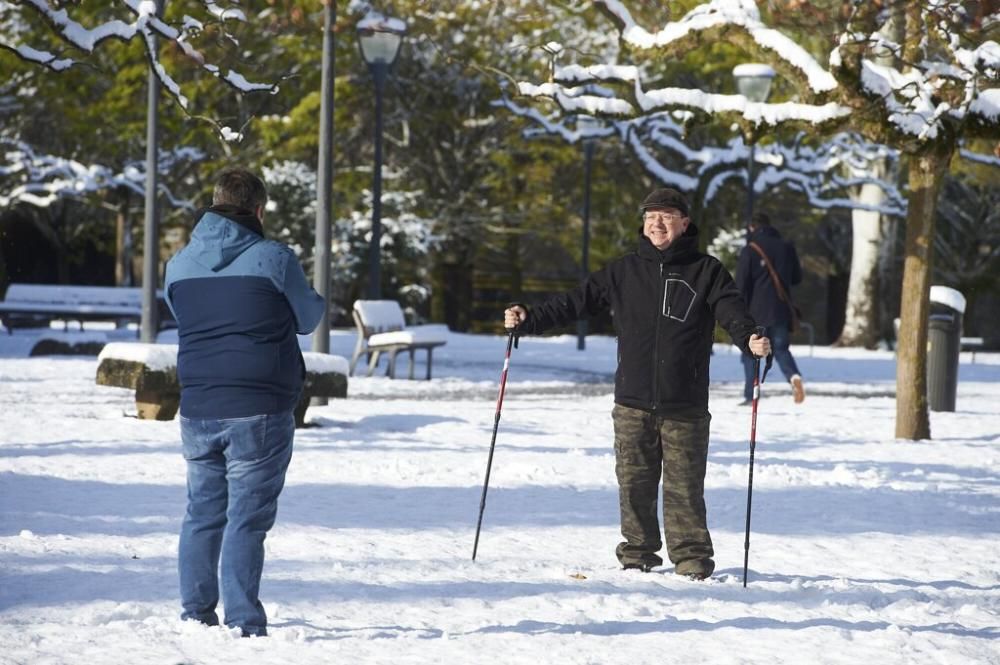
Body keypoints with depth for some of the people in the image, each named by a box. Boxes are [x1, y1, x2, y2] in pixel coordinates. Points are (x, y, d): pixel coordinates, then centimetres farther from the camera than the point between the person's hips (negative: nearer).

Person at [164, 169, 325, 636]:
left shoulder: (180, 264, 6)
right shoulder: (274, 259, -9)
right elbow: (307, 318, 3)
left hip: (197, 409, 5)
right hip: (259, 409, -5)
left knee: (203, 511, 15)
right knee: (247, 518, -4)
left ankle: (196, 615, 18)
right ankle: (243, 624, -5)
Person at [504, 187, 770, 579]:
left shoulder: (706, 272, 4)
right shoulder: (623, 272, 10)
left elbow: (730, 309, -9)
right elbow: (576, 302, 11)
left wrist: (750, 339, -29)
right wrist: (529, 320, 1)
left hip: (685, 404, -2)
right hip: (633, 403, 2)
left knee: (684, 486, -2)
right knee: (634, 483, 5)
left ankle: (692, 559, 5)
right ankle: (637, 555, 15)